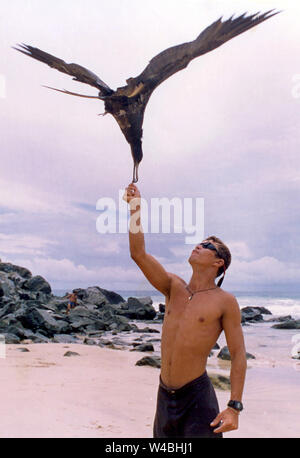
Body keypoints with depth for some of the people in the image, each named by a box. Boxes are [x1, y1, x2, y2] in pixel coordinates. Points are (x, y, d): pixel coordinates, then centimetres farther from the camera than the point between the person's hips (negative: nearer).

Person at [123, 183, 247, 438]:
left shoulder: (225, 302, -7)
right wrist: (135, 208, -8)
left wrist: (234, 407, -13)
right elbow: (138, 254, -4)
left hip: (196, 396, -5)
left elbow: (238, 355, -7)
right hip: (165, 393, 5)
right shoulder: (174, 287, 5)